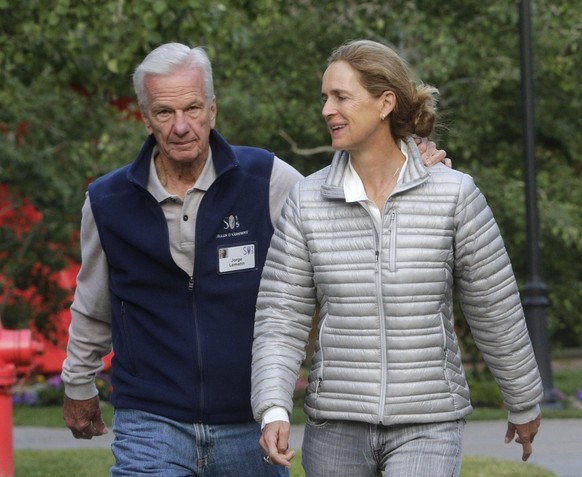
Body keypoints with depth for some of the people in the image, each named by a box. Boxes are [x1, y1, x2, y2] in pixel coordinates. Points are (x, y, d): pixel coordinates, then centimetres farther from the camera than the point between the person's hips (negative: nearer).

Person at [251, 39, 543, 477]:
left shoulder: (453, 194, -7)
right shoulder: (307, 201, -1)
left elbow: (495, 311, 3)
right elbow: (280, 319, -2)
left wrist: (525, 404, 13)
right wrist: (273, 412, -17)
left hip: (428, 426, -3)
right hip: (338, 424, 3)